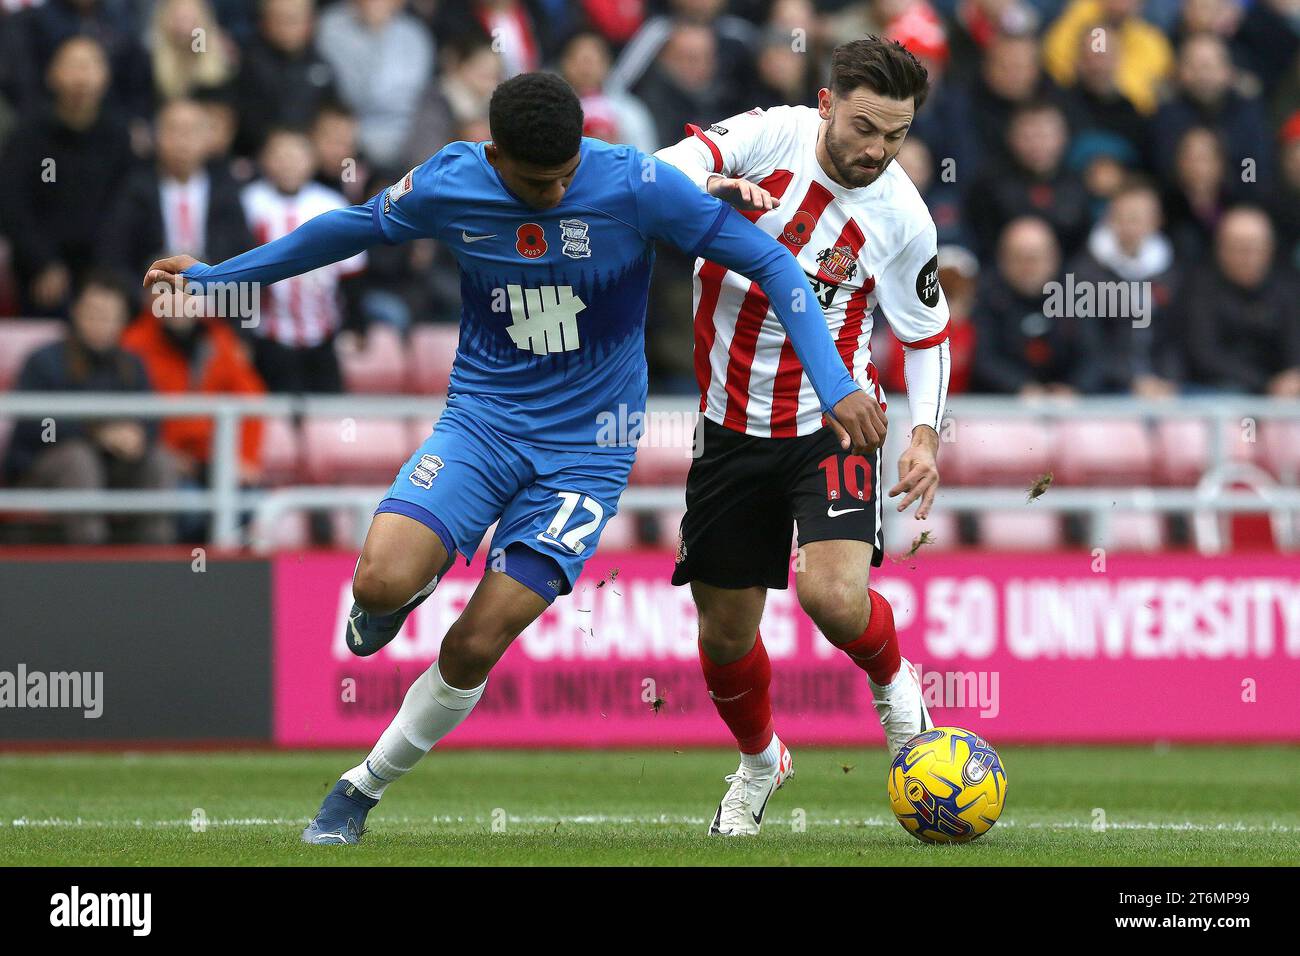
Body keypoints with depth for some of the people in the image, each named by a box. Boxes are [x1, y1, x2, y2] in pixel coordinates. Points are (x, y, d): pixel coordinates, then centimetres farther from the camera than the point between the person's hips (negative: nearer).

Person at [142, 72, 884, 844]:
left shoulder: (637, 186, -17)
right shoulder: (447, 185, -9)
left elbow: (771, 263, -11)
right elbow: (349, 230, 11)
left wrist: (836, 386, -19)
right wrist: (215, 276, 17)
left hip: (588, 448, -2)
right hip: (482, 423, 2)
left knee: (475, 648, -10)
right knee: (381, 581, -25)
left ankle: (366, 788, 14)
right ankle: (415, 584, 14)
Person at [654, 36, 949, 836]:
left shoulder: (903, 218, -9)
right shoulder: (768, 138, -12)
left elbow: (927, 334, 5)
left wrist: (926, 435, -8)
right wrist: (709, 191, -45)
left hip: (832, 419, -2)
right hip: (734, 426, 2)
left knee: (835, 595, -25)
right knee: (724, 631, 9)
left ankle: (893, 683, 9)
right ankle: (760, 759, 39)